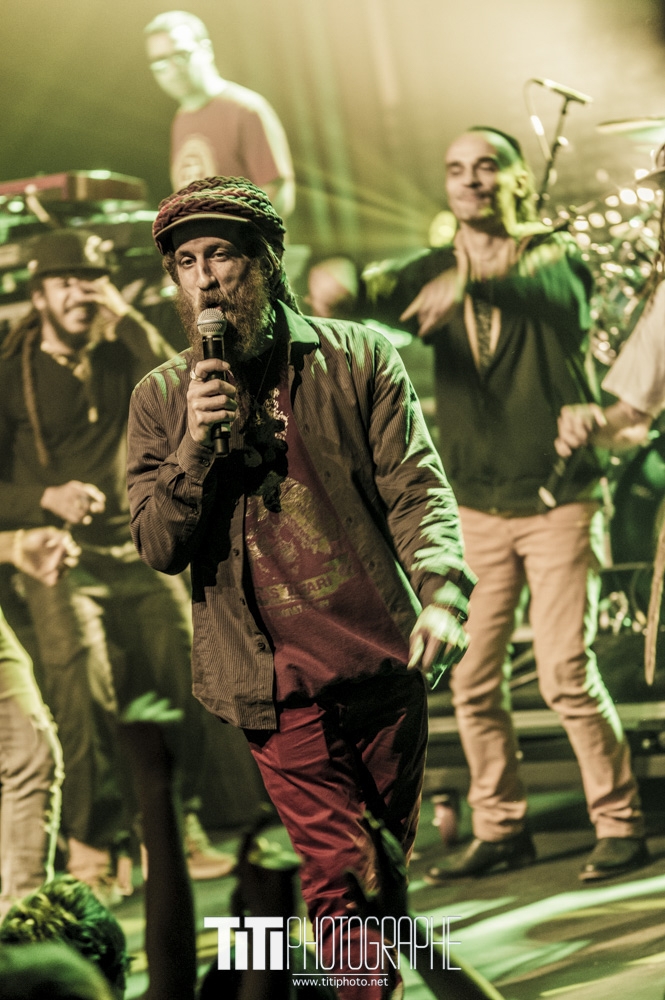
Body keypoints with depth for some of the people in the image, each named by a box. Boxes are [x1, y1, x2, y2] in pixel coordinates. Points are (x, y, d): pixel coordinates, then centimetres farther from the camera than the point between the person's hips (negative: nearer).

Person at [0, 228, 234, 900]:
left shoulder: (122, 355, 8)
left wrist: (130, 322, -14)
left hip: (140, 555, 3)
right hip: (60, 561, -3)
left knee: (192, 683, -4)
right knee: (85, 687, -21)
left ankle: (177, 829, 15)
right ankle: (88, 845, -8)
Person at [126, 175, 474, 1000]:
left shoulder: (359, 359, 2)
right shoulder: (161, 398, 3)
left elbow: (416, 485, -4)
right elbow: (158, 549, 0)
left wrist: (440, 594, -21)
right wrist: (195, 446, -17)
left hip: (385, 665, 2)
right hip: (280, 687, -2)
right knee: (344, 879, -9)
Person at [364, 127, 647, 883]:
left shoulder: (553, 256, -4)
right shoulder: (432, 272, 6)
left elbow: (548, 289, -28)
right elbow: (378, 292, -13)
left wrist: (470, 283, -48)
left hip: (558, 501, -4)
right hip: (475, 507, 4)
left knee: (566, 672, -8)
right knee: (471, 679, 3)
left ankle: (620, 822, 6)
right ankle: (499, 828, 16)